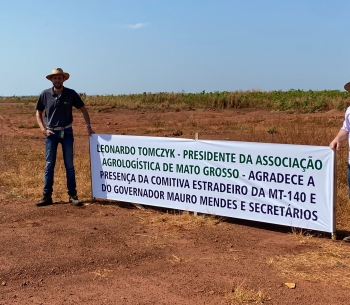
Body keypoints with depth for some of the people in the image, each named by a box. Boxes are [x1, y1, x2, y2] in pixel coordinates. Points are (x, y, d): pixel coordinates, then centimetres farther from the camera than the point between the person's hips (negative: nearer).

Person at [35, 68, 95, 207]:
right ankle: (47, 196, 10)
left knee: (69, 165, 5)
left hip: (67, 132, 0)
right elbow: (38, 112, 5)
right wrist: (43, 129, -8)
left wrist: (88, 126, -6)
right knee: (49, 164, 4)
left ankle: (72, 195, 12)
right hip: (51, 133, 0)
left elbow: (83, 109, 4)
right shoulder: (45, 94, -4)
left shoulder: (71, 94, -5)